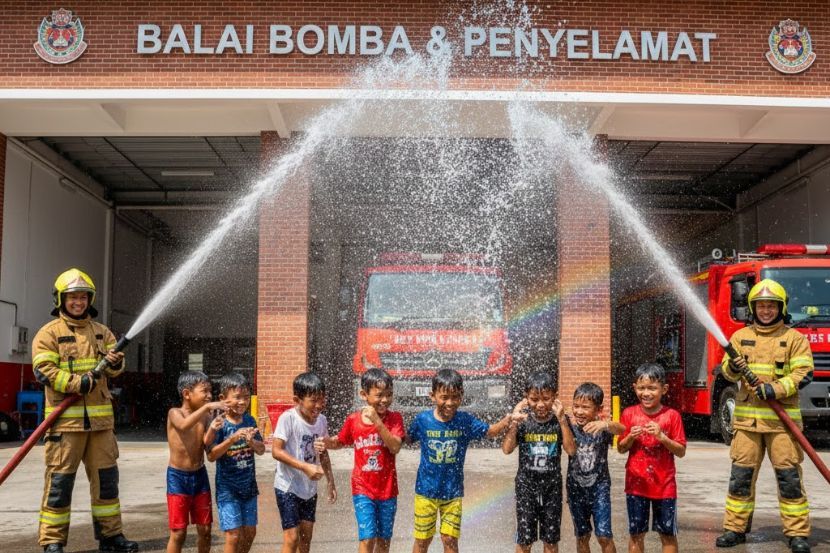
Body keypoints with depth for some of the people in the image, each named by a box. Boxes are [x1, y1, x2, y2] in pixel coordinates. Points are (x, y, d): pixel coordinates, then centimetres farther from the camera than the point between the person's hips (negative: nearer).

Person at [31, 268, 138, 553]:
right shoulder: (49, 333, -1)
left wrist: (115, 364, -14)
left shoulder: (102, 332, 15)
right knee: (60, 480, -1)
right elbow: (44, 371, -10)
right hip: (65, 418, -5)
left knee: (106, 476, 10)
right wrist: (78, 383, -21)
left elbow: (113, 370, 10)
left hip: (100, 417, 5)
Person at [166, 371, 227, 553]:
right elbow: (184, 425, -35)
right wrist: (206, 407, -40)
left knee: (205, 530, 10)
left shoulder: (206, 416, 1)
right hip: (178, 477, -4)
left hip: (200, 475, 5)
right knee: (178, 533, -1)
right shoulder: (175, 413, -11)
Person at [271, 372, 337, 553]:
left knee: (306, 535, 13)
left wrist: (331, 482, 10)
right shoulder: (288, 418, -20)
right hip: (288, 486, -6)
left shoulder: (321, 420, -2)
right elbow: (276, 451, -23)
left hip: (310, 487, 6)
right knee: (292, 538, -4)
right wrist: (305, 467, -28)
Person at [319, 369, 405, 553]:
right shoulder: (353, 420, -4)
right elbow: (340, 442, 12)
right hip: (363, 489, -1)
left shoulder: (395, 418, -7)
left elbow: (395, 447, -21)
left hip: (387, 489, 1)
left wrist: (378, 422, -28)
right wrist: (327, 442, -10)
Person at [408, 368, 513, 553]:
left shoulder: (465, 421, -9)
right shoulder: (423, 419, -10)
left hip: (453, 491, 0)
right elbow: (407, 439, 6)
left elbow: (490, 431, -5)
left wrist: (506, 421, -24)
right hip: (426, 490, 0)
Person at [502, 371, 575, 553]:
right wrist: (514, 422, -22)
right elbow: (507, 449, -13)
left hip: (552, 485, 1)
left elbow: (571, 450, -17)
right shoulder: (522, 420, -8)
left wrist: (561, 419, -23)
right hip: (526, 485, -1)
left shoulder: (559, 420, -6)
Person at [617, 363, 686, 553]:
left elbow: (681, 451, -6)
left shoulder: (672, 416, -7)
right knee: (636, 534, 10)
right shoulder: (629, 414, -3)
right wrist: (631, 437, -15)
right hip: (636, 484, 1)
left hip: (664, 485, -1)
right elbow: (621, 449, 4)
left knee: (668, 535, 8)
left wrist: (662, 437, -21)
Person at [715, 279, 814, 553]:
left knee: (789, 476, -1)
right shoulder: (741, 337, 12)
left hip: (781, 419, -2)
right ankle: (735, 528, 14)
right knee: (741, 475, 5)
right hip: (747, 417, 3)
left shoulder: (794, 338, 3)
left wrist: (775, 388, -19)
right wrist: (733, 368, -20)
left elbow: (804, 374, -5)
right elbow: (727, 369, 4)